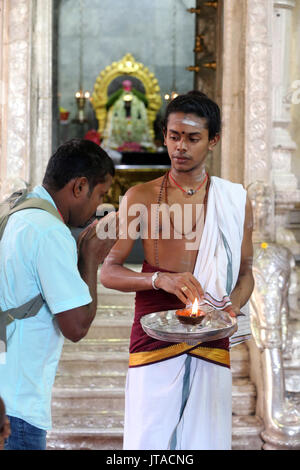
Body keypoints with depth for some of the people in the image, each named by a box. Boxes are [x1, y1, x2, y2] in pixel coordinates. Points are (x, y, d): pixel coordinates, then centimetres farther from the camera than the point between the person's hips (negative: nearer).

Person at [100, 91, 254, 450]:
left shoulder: (235, 201, 9)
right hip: (152, 337, -1)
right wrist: (161, 279, -16)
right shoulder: (139, 198, 4)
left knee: (206, 439, 2)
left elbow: (244, 272, 16)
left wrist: (233, 307, -5)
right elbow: (108, 271, 1)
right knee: (149, 438, -3)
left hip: (210, 344, 1)